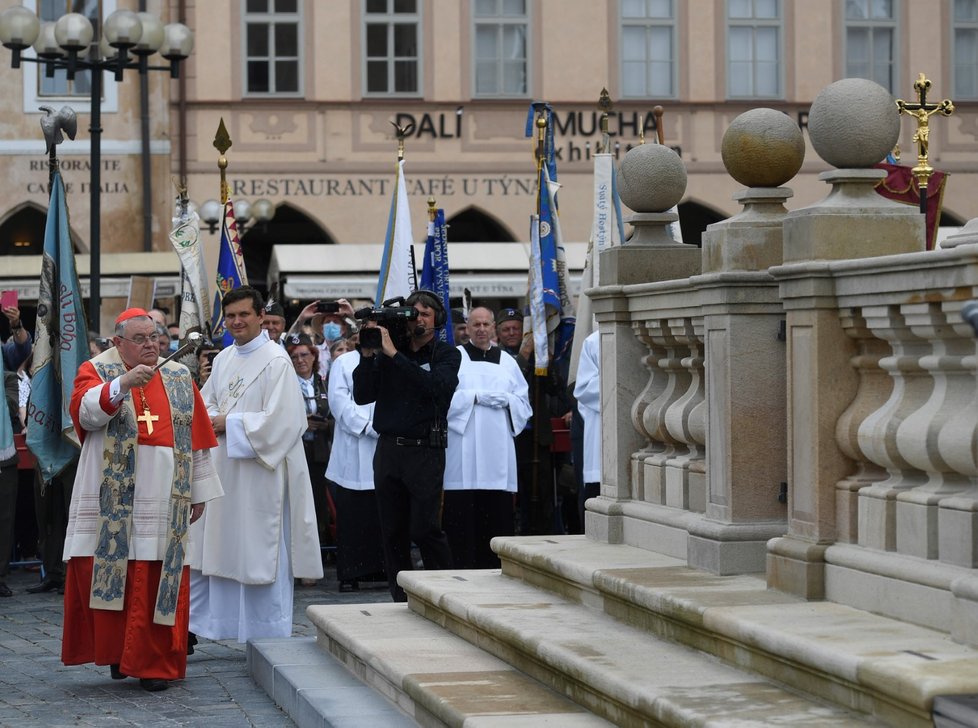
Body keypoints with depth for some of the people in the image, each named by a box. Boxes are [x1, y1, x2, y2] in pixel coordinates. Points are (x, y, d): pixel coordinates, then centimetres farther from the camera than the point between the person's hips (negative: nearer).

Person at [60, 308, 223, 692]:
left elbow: (198, 439, 15)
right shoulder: (97, 371, 4)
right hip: (112, 502, -2)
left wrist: (200, 491, 11)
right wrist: (124, 383, -31)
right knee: (107, 572, -5)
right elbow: (86, 410, -17)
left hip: (164, 502, 2)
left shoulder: (180, 379, 14)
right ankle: (115, 650, 9)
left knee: (160, 582, 0)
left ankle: (154, 663, 5)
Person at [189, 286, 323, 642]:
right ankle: (190, 628, 16)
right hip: (222, 472, 7)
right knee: (212, 549, 10)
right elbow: (206, 402, 18)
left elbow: (281, 421, -18)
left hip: (260, 473, -7)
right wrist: (212, 421, -5)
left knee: (260, 555, -2)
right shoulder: (224, 359, 12)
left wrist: (230, 424, -14)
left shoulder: (276, 361, -11)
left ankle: (267, 638, 7)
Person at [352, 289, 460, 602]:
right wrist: (367, 355, -9)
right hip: (388, 448, 4)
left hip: (425, 450, -4)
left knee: (425, 529, -9)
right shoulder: (387, 351, 10)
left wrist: (394, 354, -20)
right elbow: (362, 395, 4)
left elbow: (436, 387, -19)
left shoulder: (446, 354, 2)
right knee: (393, 532, 6)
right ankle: (401, 601, 14)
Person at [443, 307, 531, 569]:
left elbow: (523, 403, 13)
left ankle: (494, 571, 4)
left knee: (497, 513, 0)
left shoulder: (507, 361, 18)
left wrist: (505, 400, -5)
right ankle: (462, 571, -5)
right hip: (464, 452, -3)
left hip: (498, 448, 3)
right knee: (463, 515, -7)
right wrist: (477, 397, -11)